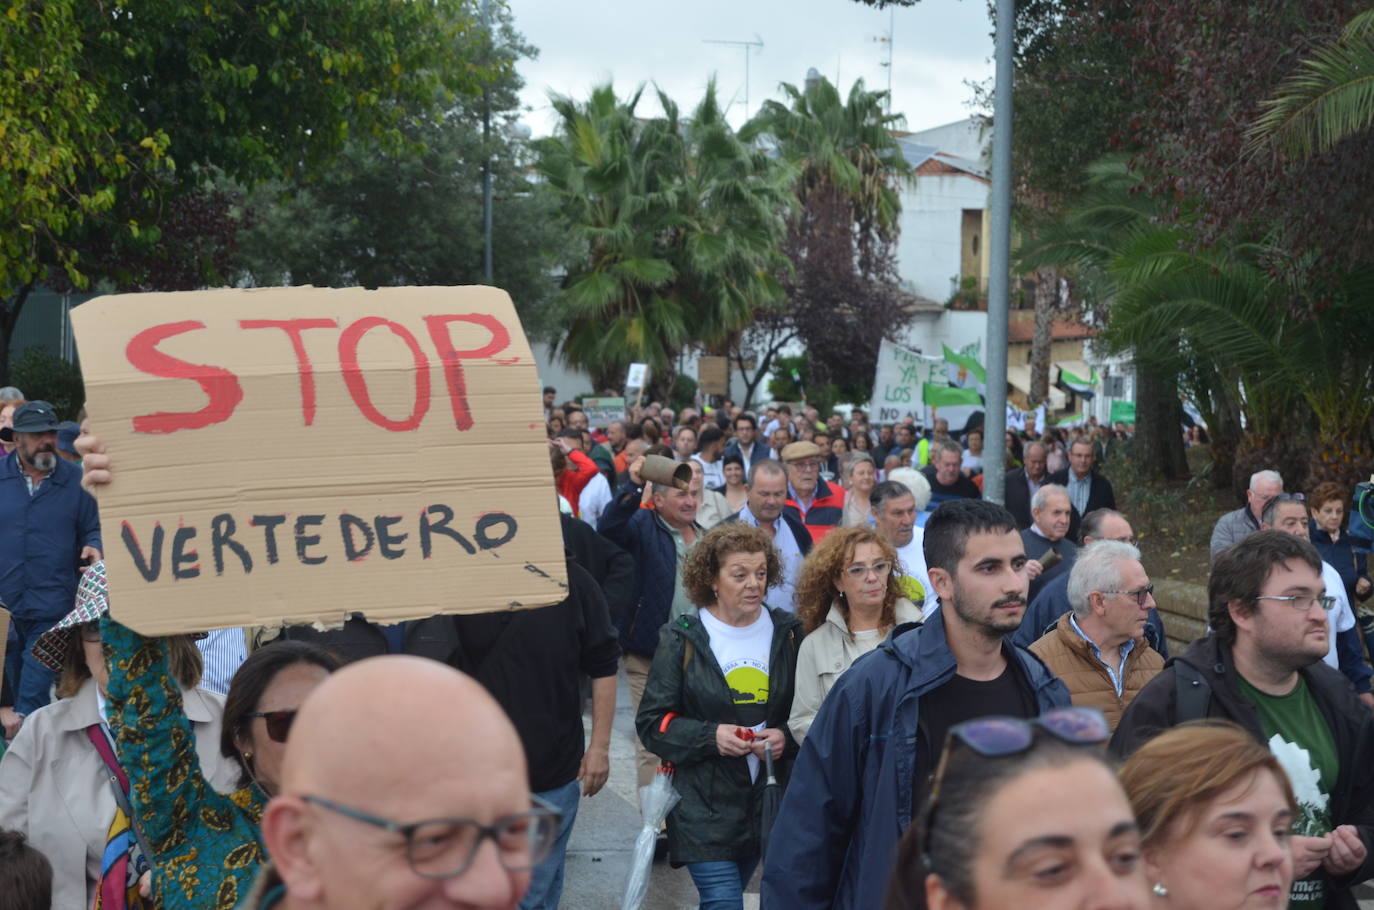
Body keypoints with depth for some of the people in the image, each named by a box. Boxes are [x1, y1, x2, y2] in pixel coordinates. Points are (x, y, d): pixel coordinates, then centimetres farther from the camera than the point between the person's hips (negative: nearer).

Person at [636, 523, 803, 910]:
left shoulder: (787, 634, 5)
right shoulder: (682, 639, -3)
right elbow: (651, 722, -3)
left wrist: (785, 737, -10)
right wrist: (710, 736, -18)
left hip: (771, 801, 3)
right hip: (704, 803, -3)